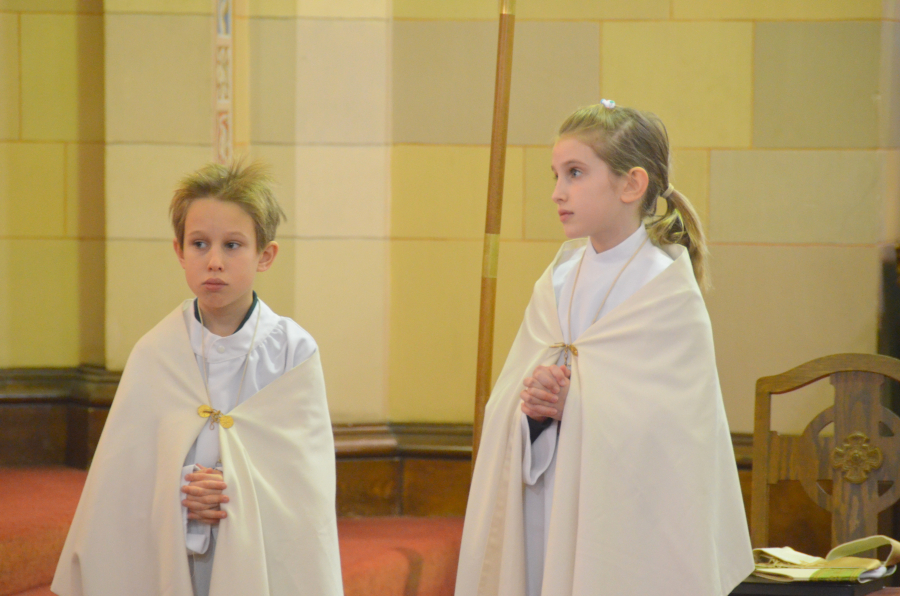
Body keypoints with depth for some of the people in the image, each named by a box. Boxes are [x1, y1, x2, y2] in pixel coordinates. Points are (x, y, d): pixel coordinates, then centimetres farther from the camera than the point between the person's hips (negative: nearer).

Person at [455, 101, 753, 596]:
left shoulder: (670, 293, -8)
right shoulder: (556, 285, 9)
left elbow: (657, 423, -14)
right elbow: (503, 403, 8)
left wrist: (570, 404, -15)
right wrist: (532, 405, -12)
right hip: (546, 522, 5)